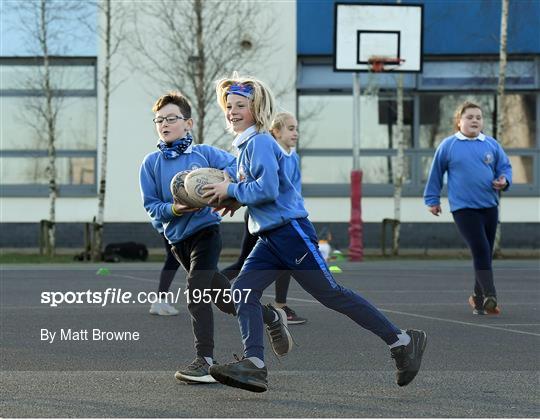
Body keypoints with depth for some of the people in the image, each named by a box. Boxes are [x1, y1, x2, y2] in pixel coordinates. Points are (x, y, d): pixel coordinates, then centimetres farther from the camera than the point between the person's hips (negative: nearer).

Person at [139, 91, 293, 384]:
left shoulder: (204, 153, -3)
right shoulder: (151, 163, 3)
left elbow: (237, 165, 0)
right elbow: (151, 205, 1)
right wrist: (174, 209, -18)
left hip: (206, 230, -4)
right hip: (177, 239, 5)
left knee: (197, 291, -19)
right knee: (220, 294, 13)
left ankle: (205, 360, -17)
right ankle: (272, 318, 33)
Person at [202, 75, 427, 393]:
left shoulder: (259, 143, -14)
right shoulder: (247, 144, 17)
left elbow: (267, 189, -24)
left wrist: (232, 190, -13)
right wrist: (237, 199, 13)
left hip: (291, 232, -10)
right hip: (270, 237, 10)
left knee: (331, 294, -5)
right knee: (243, 290, -4)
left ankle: (402, 341, 2)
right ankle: (254, 364, -12)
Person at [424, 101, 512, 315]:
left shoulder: (492, 144, 7)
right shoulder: (448, 145, 0)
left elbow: (505, 167, 16)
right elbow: (436, 173, 9)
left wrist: (504, 180, -6)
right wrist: (432, 199, 12)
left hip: (489, 207, 4)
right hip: (463, 207, -4)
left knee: (486, 254, 9)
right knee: (481, 250, -18)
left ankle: (478, 298, 22)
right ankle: (490, 296, -22)